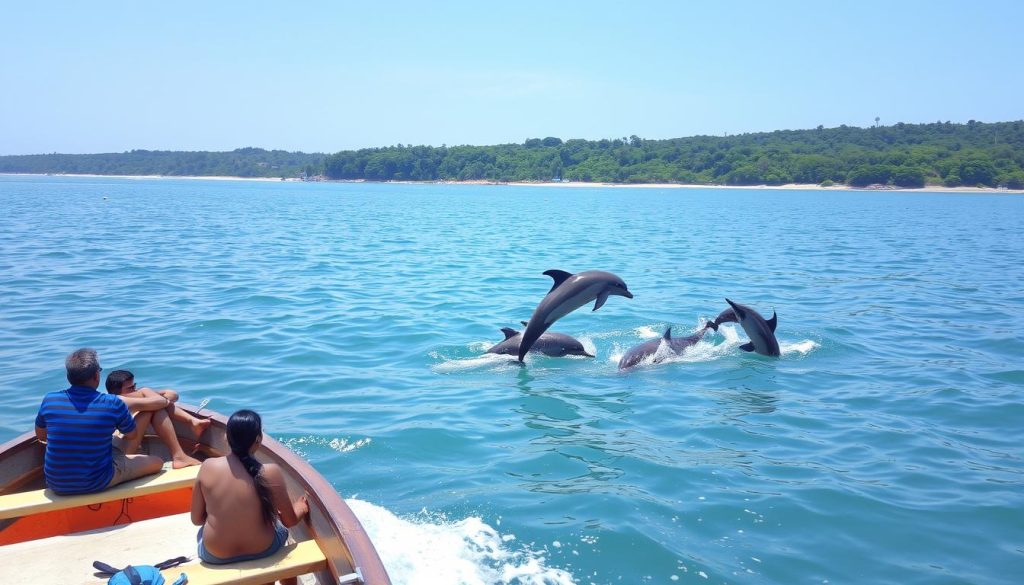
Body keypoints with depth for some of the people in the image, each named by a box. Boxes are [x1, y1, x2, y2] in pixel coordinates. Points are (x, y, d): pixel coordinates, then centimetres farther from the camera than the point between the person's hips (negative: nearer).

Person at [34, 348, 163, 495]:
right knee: (157, 462, 12)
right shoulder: (113, 404, -16)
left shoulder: (49, 400, -8)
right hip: (97, 484, -4)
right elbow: (133, 435, 4)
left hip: (56, 486, 4)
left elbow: (41, 436, 12)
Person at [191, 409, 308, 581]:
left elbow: (196, 519, -3)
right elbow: (290, 521, -7)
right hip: (262, 550, -1)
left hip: (216, 555, 1)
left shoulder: (208, 467, -14)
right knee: (280, 528, 35)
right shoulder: (271, 472, -19)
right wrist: (301, 508, 15)